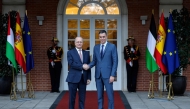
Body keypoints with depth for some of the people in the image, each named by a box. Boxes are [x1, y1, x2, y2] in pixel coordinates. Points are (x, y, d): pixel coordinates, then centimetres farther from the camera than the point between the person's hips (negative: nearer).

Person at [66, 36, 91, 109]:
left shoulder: (86, 53, 12)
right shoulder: (70, 52, 1)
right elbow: (71, 64, -14)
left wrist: (89, 78, 4)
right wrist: (82, 66, -18)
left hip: (83, 78, 3)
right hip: (73, 78, -3)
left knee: (82, 98, 7)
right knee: (72, 97, 4)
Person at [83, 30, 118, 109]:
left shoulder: (112, 46, -2)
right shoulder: (96, 47, 11)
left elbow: (115, 61, -5)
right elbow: (94, 61, 13)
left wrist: (112, 75, -12)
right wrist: (89, 65, -9)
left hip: (107, 74, -4)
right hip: (98, 74, 4)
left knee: (110, 94, -1)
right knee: (99, 95, 9)